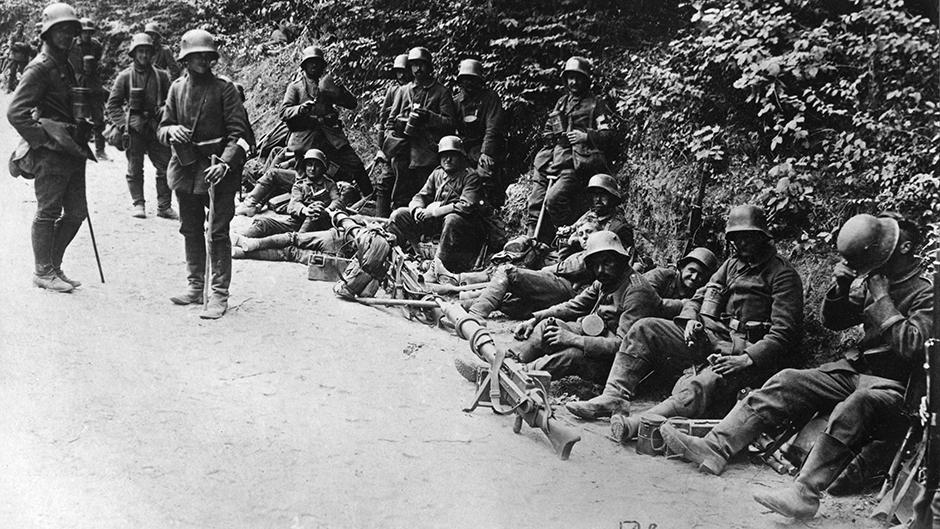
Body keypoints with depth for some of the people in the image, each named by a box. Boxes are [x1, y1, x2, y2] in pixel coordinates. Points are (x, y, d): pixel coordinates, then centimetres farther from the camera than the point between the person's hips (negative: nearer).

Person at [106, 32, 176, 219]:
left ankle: (164, 206, 7)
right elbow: (112, 104, 2)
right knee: (135, 169, 3)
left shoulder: (161, 76, 7)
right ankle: (138, 204, 13)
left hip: (156, 128, 2)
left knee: (166, 167, -1)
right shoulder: (125, 76, 1)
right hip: (134, 128, -2)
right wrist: (123, 124, -8)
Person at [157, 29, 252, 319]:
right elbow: (162, 129, 10)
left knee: (217, 233, -4)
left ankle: (219, 294, 2)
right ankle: (195, 284, 28)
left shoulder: (225, 89, -6)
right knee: (190, 230, 14)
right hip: (185, 167, 5)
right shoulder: (177, 88, 7)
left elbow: (238, 132, -11)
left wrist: (224, 163, -25)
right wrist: (172, 131, -14)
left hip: (217, 168, -5)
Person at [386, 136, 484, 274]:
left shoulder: (470, 176, -6)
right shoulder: (437, 174, 15)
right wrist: (417, 209, -13)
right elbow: (421, 196, 15)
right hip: (435, 222, 6)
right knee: (399, 215, -5)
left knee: (452, 220, -41)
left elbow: (467, 206, -19)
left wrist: (433, 211, -19)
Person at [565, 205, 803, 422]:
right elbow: (700, 297, 21)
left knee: (697, 390, -37)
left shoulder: (783, 274, -4)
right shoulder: (733, 263, 20)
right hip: (709, 333, 7)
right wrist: (691, 318, -3)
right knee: (645, 329, -9)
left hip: (747, 349, -7)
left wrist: (747, 359, -25)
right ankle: (615, 397, -20)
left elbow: (784, 332, -13)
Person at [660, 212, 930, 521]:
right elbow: (832, 322, 15)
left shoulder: (925, 293, -10)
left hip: (896, 387, -7)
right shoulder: (872, 281, 11)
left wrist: (882, 299, -21)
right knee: (787, 382, -12)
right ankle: (714, 448, -22)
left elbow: (911, 346, -23)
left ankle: (805, 493, -46)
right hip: (856, 369, 7)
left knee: (854, 407, -40)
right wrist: (840, 288, -4)